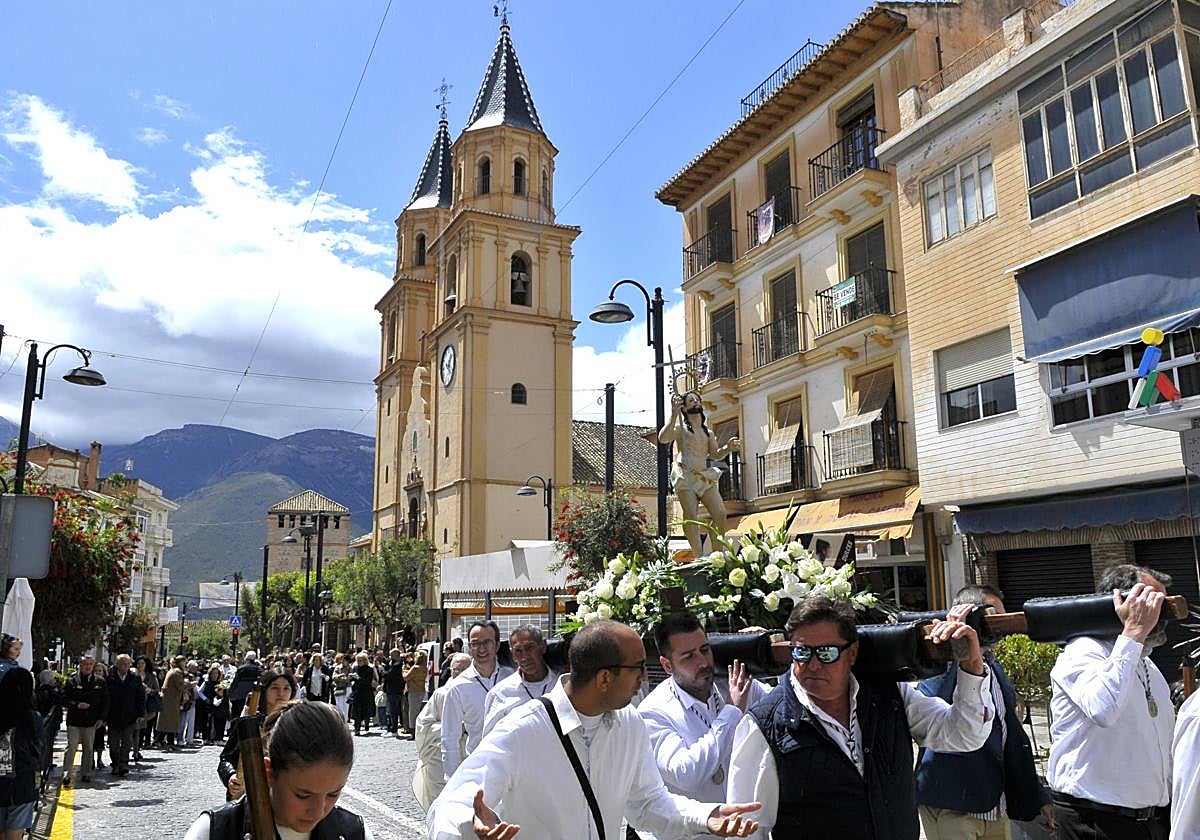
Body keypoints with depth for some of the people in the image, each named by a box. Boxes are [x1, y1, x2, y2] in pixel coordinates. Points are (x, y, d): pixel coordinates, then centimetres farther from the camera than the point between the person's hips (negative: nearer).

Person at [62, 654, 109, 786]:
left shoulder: (100, 682, 6)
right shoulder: (72, 681, 0)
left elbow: (105, 702, 10)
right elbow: (64, 698, 0)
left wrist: (101, 718, 2)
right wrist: (77, 705, -15)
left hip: (91, 722, 2)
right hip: (74, 721, -2)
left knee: (89, 749, 9)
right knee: (71, 747, -8)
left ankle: (86, 774, 20)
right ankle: (66, 775, -3)